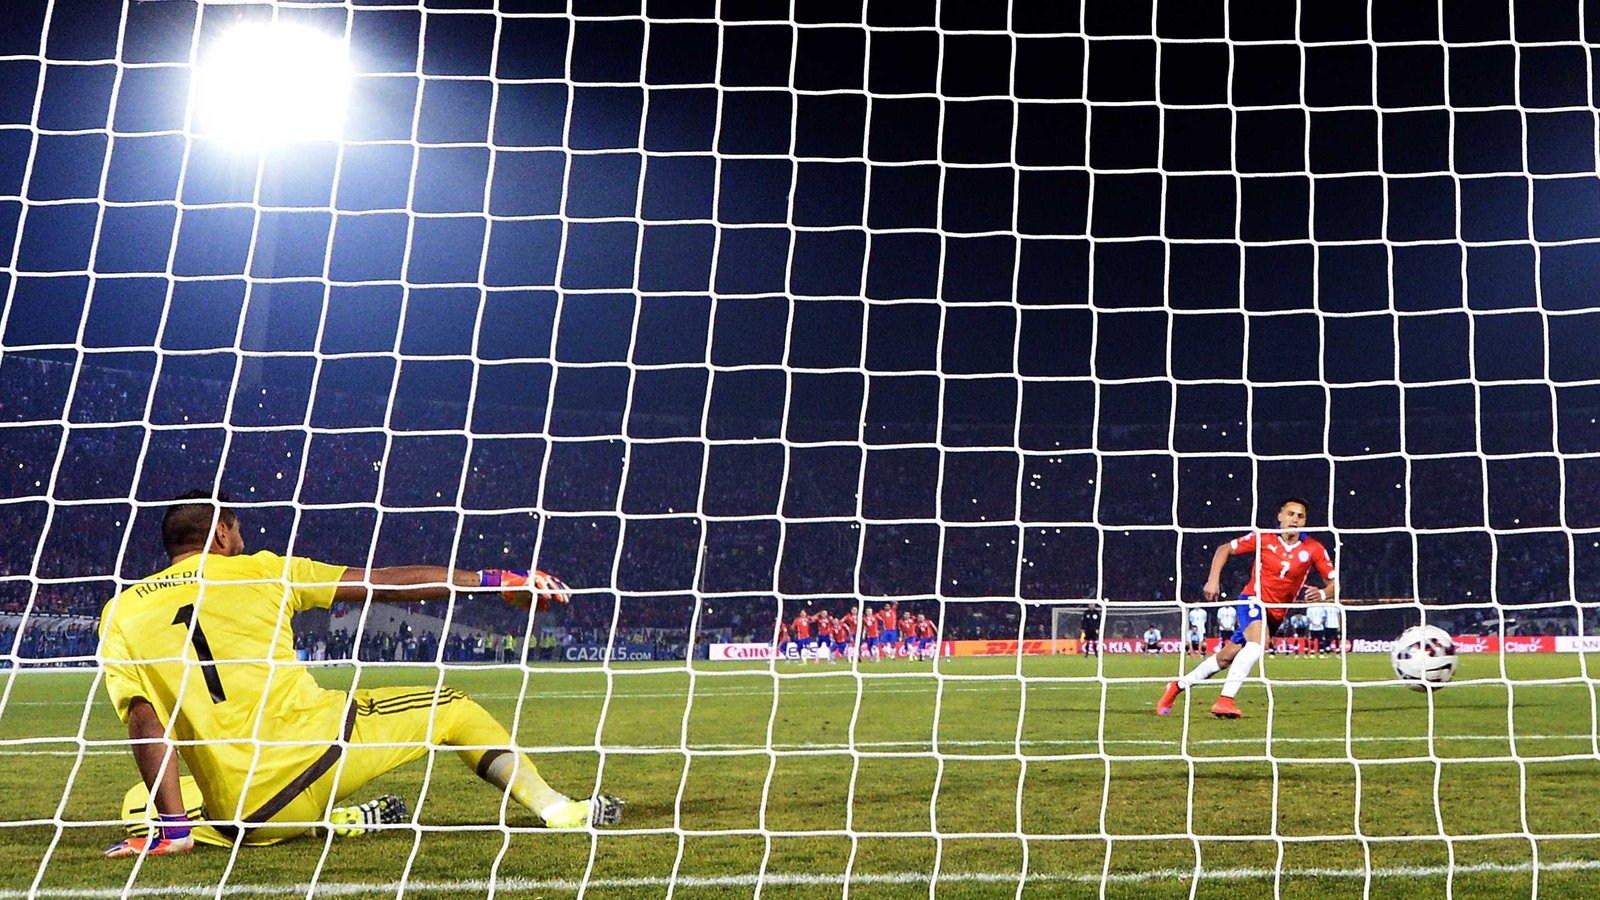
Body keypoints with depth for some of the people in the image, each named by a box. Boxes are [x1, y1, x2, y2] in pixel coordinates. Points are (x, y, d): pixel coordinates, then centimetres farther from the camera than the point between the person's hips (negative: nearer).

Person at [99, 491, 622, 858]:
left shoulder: (120, 612, 12)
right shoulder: (258, 570, 9)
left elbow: (144, 720, -3)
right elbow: (389, 583, 8)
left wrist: (173, 825, -7)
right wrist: (495, 580, 14)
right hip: (317, 746, -1)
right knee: (450, 708, 18)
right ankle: (560, 811, 10)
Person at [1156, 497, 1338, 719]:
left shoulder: (1314, 549, -5)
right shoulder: (1263, 538, -8)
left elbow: (1333, 581, -1)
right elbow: (1224, 549, 2)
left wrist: (1322, 593, -24)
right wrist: (1213, 580, -9)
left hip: (1275, 614, 4)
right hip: (1252, 600, -4)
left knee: (1225, 658, 11)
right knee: (1258, 642, -35)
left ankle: (1178, 686, 30)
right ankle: (1225, 700, -36)